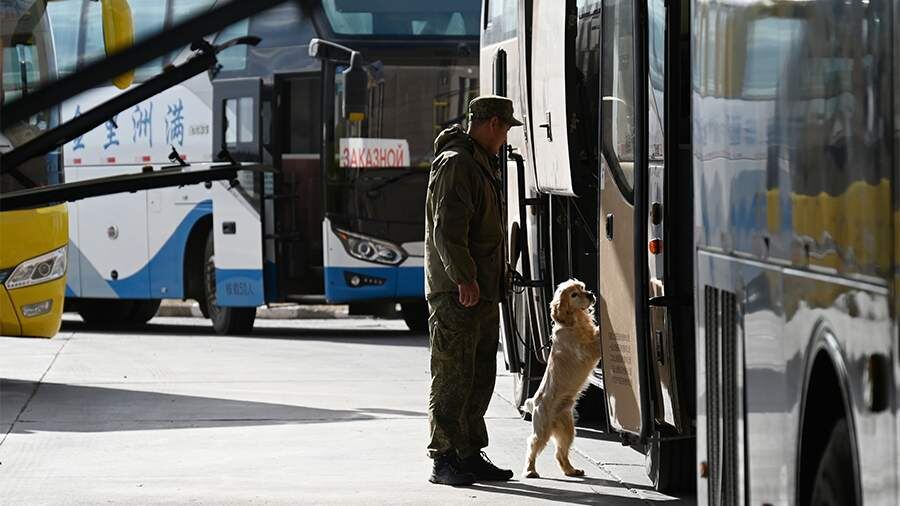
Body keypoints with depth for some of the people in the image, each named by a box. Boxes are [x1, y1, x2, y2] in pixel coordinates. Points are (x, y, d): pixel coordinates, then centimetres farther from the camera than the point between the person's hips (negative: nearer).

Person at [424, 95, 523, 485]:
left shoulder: (481, 164, 21)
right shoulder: (455, 164, -12)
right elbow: (447, 229, -21)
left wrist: (493, 279, 26)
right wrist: (463, 278, -26)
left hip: (482, 290, 10)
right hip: (457, 292, -10)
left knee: (479, 379, 13)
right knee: (453, 377, -8)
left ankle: (470, 455, 19)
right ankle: (445, 460, -7)